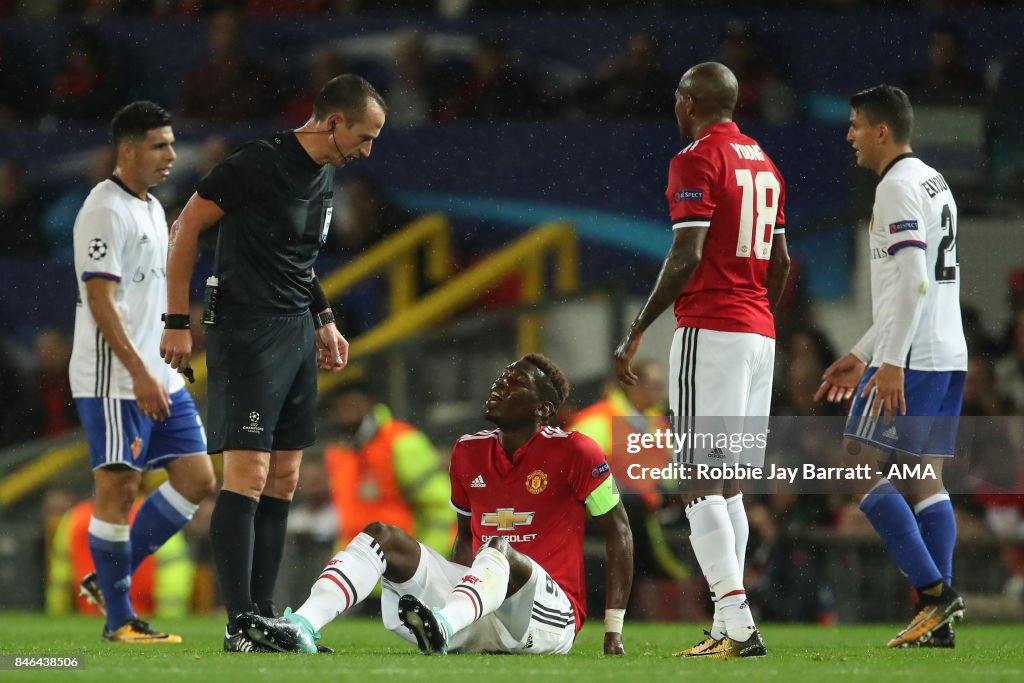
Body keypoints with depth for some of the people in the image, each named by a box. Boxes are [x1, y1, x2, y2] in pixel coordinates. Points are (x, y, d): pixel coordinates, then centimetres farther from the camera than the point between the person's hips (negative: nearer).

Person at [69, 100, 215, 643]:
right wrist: (139, 373, -23)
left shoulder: (151, 207, 17)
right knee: (118, 487, -6)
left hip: (158, 377, 9)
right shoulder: (105, 211, -12)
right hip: (114, 380, -9)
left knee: (196, 478, 5)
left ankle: (109, 580, 14)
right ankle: (119, 620, 0)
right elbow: (100, 299, -19)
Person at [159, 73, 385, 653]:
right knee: (249, 475, -13)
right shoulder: (259, 164, -15)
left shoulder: (324, 176, 12)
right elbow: (187, 227, -12)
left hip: (297, 334, 9)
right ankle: (240, 625, -15)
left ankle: (264, 616, 13)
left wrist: (324, 319, 20)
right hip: (247, 332, -9)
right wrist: (178, 322, -13)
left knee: (284, 480, 9)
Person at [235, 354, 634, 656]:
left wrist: (613, 629, -6)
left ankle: (442, 626, -69)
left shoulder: (572, 452, -6)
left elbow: (617, 530, -3)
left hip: (549, 618, -6)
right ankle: (300, 628, -33)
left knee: (501, 551, -38)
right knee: (381, 536, -8)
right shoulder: (469, 452, 13)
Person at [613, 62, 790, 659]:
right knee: (728, 485, 11)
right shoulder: (764, 164, 17)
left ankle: (739, 626, -18)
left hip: (709, 330, -8)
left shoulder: (697, 161, -9)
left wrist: (637, 332, -11)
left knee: (701, 484, -9)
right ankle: (728, 627, 7)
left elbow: (686, 256, -16)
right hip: (760, 333, 8)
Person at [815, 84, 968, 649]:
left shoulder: (898, 187, -11)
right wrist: (861, 355, 28)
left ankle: (934, 590, -12)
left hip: (910, 359, -9)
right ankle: (938, 622, 3)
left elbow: (912, 282, -21)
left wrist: (890, 362, -24)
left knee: (860, 470, -6)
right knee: (923, 480, 8)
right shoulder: (933, 183, 20)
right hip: (947, 355, 10)